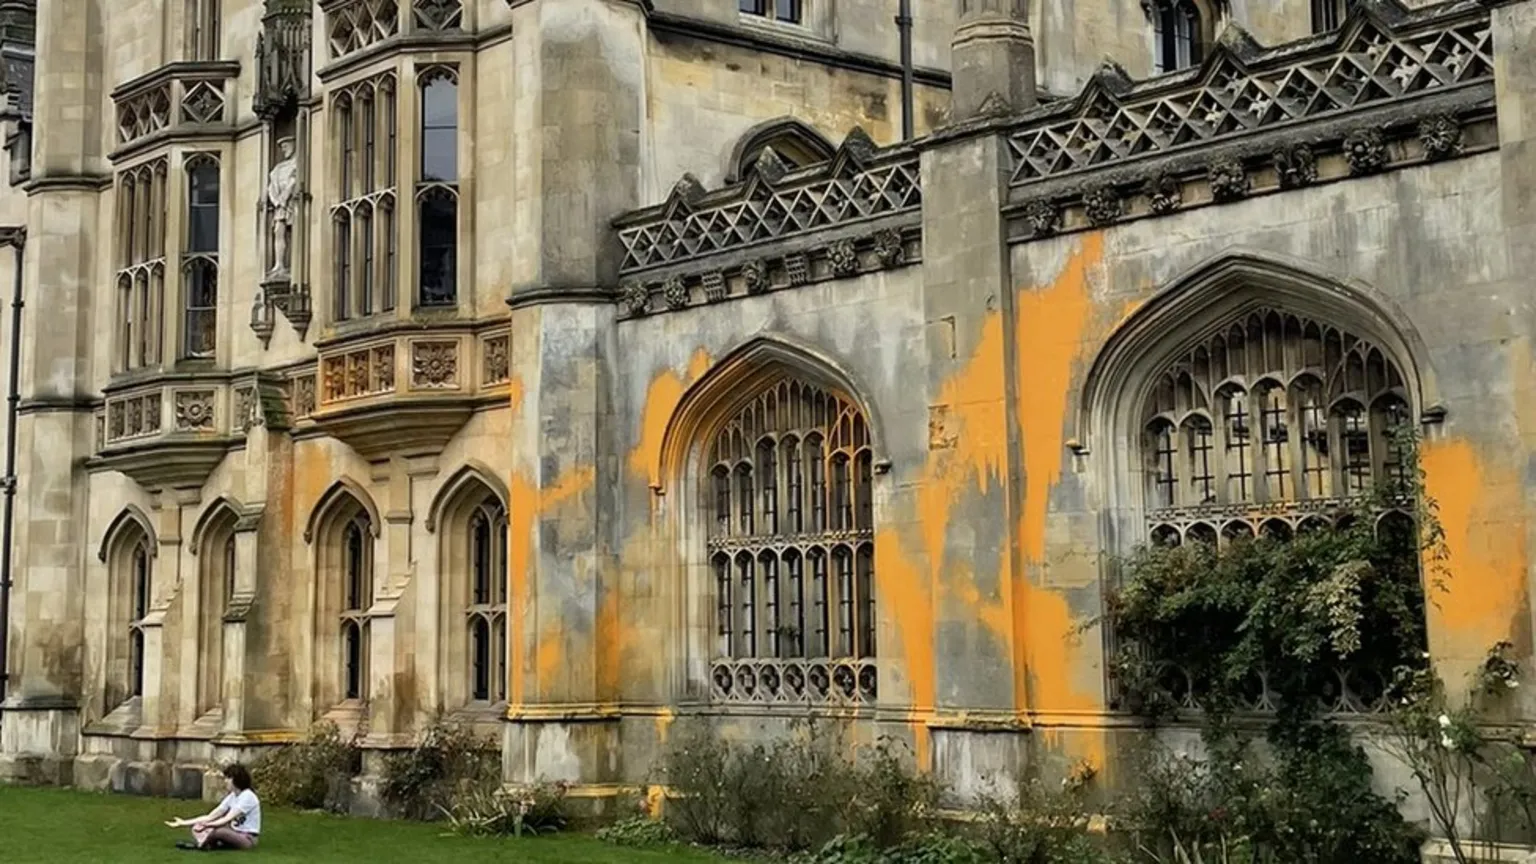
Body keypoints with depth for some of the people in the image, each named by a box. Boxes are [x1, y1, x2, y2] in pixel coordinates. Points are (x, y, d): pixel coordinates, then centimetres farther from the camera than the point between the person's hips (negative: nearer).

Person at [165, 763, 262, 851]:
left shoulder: (248, 796, -15)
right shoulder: (232, 796, 10)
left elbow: (228, 819, -23)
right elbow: (210, 816, 6)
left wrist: (207, 825, -33)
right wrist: (184, 823, 0)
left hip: (247, 838, -9)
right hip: (234, 834, 9)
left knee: (218, 831, -36)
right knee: (196, 828, -3)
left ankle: (199, 844, -12)